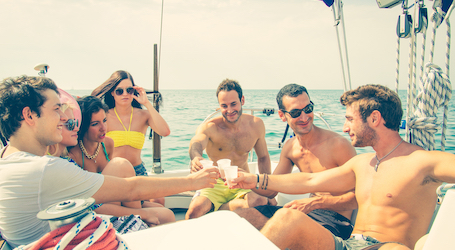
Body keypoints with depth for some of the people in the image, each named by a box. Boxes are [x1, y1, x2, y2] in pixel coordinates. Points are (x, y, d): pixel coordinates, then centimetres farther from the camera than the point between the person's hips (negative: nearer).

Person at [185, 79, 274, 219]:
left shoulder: (256, 125, 0)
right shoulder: (209, 127, -11)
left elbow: (263, 157, 13)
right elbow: (196, 143, -34)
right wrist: (196, 158, -59)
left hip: (243, 185, 3)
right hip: (215, 185, -2)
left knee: (261, 202, -31)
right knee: (195, 210, -32)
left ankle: (212, 211, -10)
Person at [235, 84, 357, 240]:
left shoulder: (338, 145, -15)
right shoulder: (290, 147, 4)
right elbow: (271, 190, 9)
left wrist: (315, 202, -26)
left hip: (335, 220, -5)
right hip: (311, 212, 6)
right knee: (240, 215, -7)